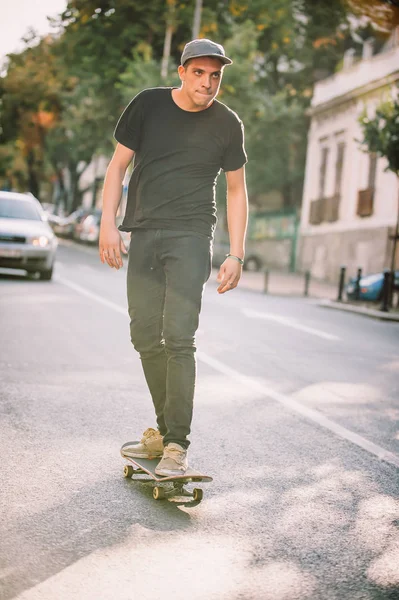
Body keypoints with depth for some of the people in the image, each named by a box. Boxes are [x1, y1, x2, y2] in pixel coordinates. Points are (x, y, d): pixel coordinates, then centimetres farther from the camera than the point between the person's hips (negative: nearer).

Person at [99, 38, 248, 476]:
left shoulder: (227, 125, 2)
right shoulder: (147, 105, 4)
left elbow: (236, 190, 8)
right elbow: (118, 165, 7)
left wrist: (236, 254, 1)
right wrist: (108, 223, -4)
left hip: (190, 235, -3)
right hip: (144, 234, 3)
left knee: (179, 337, -14)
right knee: (145, 337, 4)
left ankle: (177, 444, -11)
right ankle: (164, 430, 18)